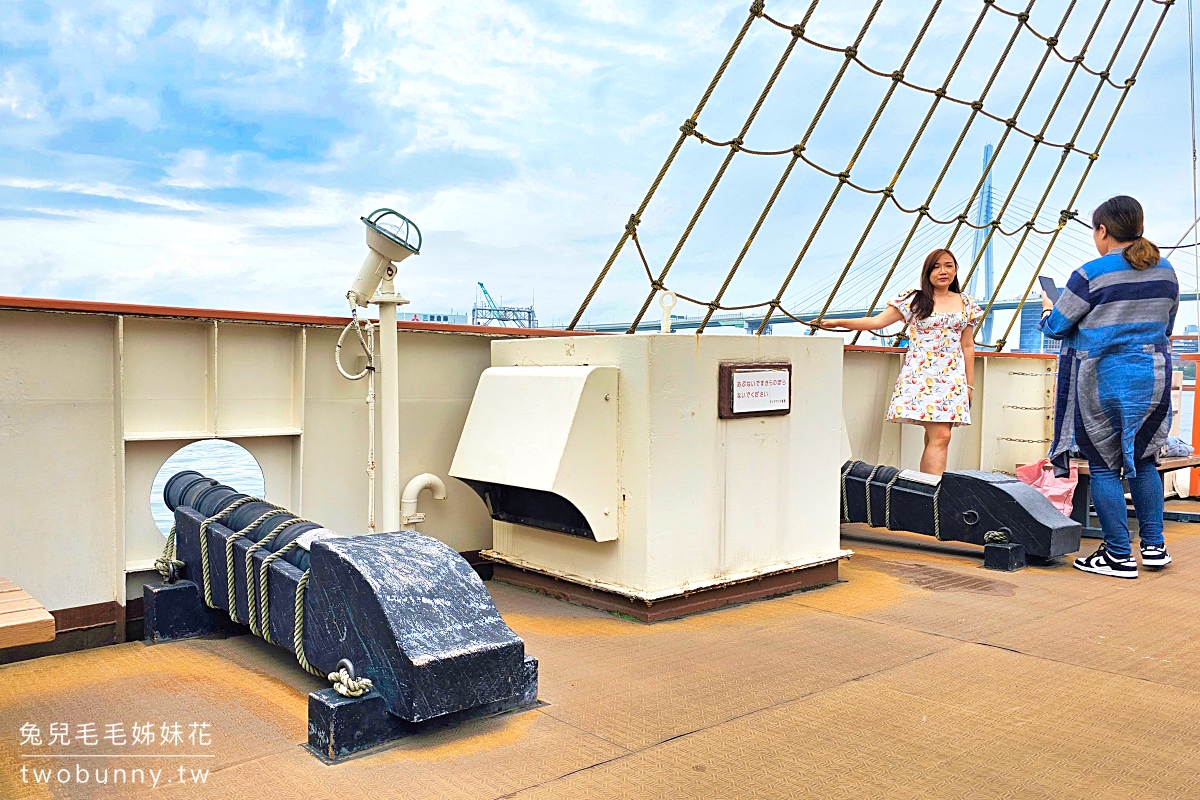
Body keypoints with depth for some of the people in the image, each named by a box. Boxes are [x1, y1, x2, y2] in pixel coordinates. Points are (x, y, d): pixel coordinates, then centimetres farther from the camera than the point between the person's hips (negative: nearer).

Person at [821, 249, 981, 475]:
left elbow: (967, 346, 15)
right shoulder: (914, 300, 2)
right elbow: (877, 321, -3)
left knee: (933, 438, 0)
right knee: (939, 436, -16)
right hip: (922, 375, -4)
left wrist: (970, 384, 13)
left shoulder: (966, 304, 13)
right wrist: (839, 323, -14)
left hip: (953, 377, 4)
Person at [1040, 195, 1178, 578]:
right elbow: (1166, 327, 18)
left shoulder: (1090, 275, -14)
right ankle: (1154, 546, 22)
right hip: (1154, 376, 6)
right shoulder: (1166, 272, 6)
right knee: (1143, 460, 19)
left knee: (1104, 467, 3)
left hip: (1102, 381, -6)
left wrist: (1047, 309, 15)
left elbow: (1056, 328, -6)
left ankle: (1119, 557, 5)